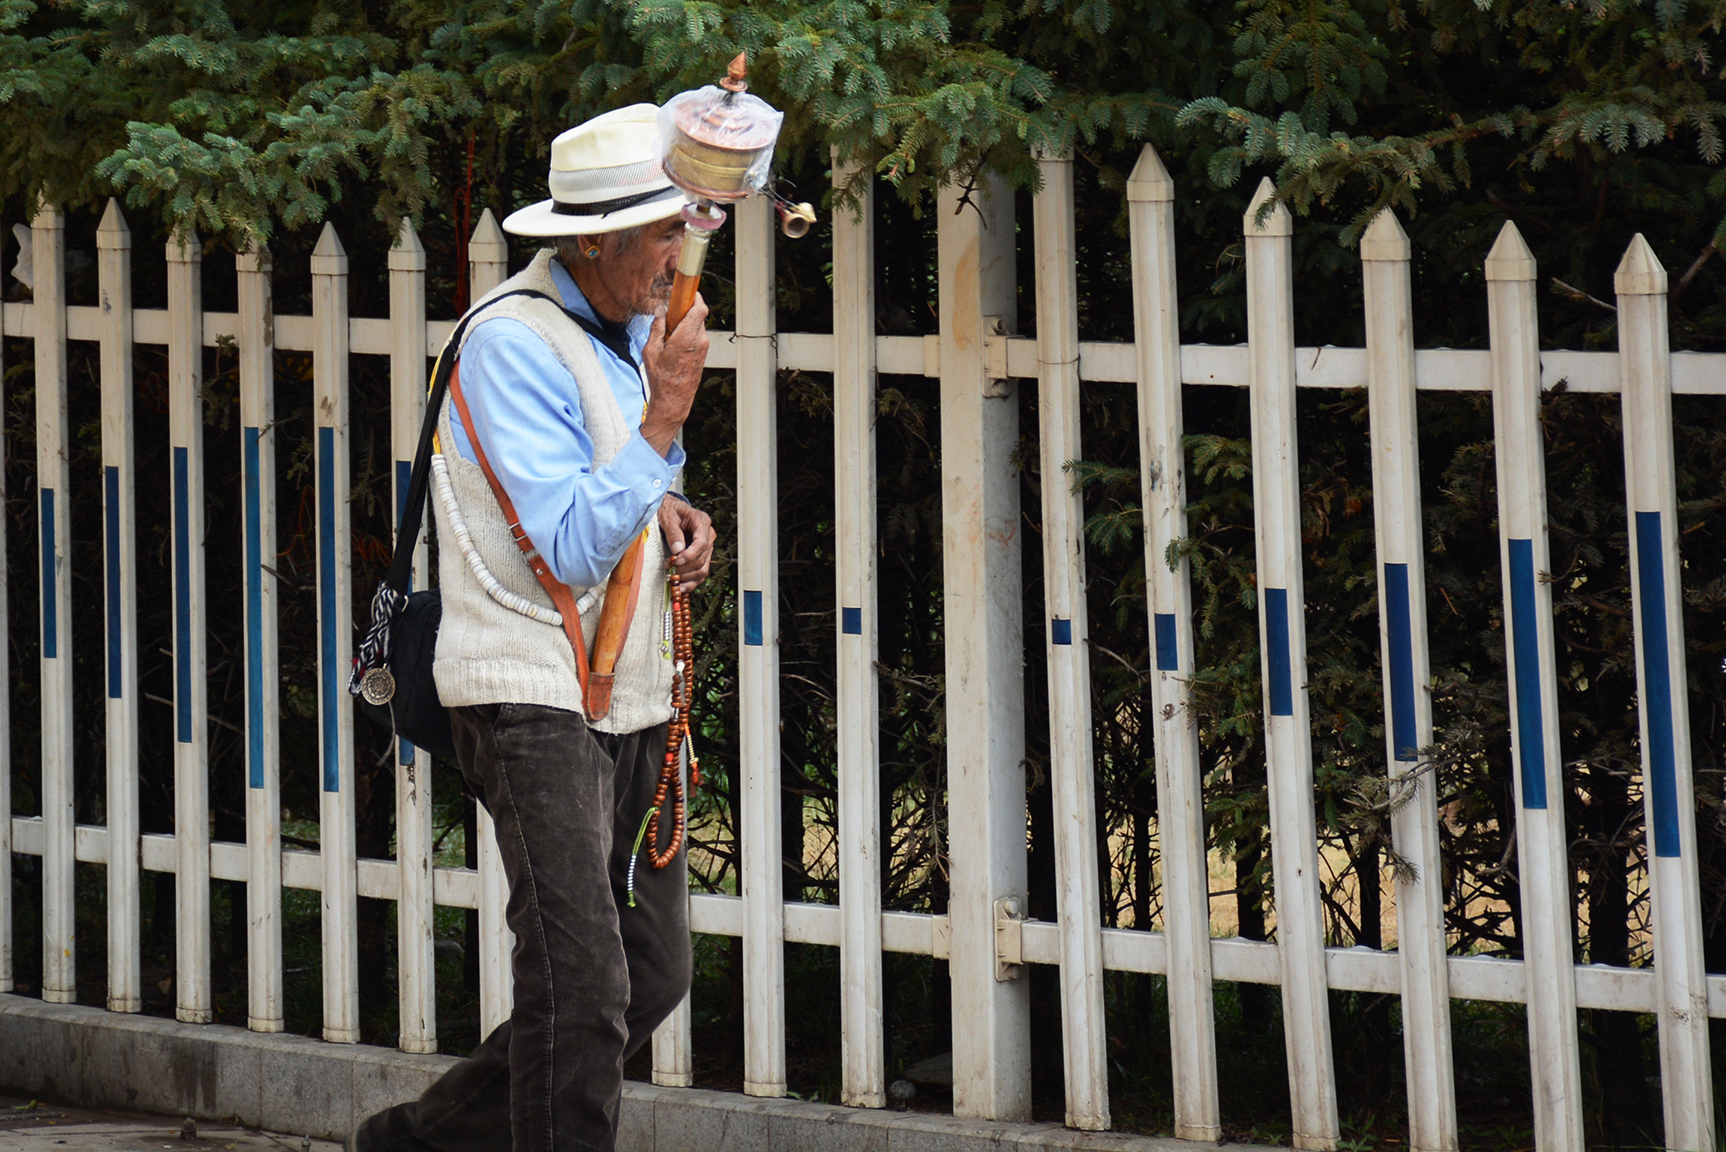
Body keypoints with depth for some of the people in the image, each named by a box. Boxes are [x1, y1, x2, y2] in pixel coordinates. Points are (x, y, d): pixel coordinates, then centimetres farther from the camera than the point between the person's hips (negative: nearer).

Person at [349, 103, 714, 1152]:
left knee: (654, 976, 10)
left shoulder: (632, 326, 12)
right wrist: (665, 415, -20)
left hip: (630, 700, 9)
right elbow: (572, 546, -20)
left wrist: (671, 512, 5)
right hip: (533, 697, -9)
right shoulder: (514, 344, -15)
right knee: (583, 985, -15)